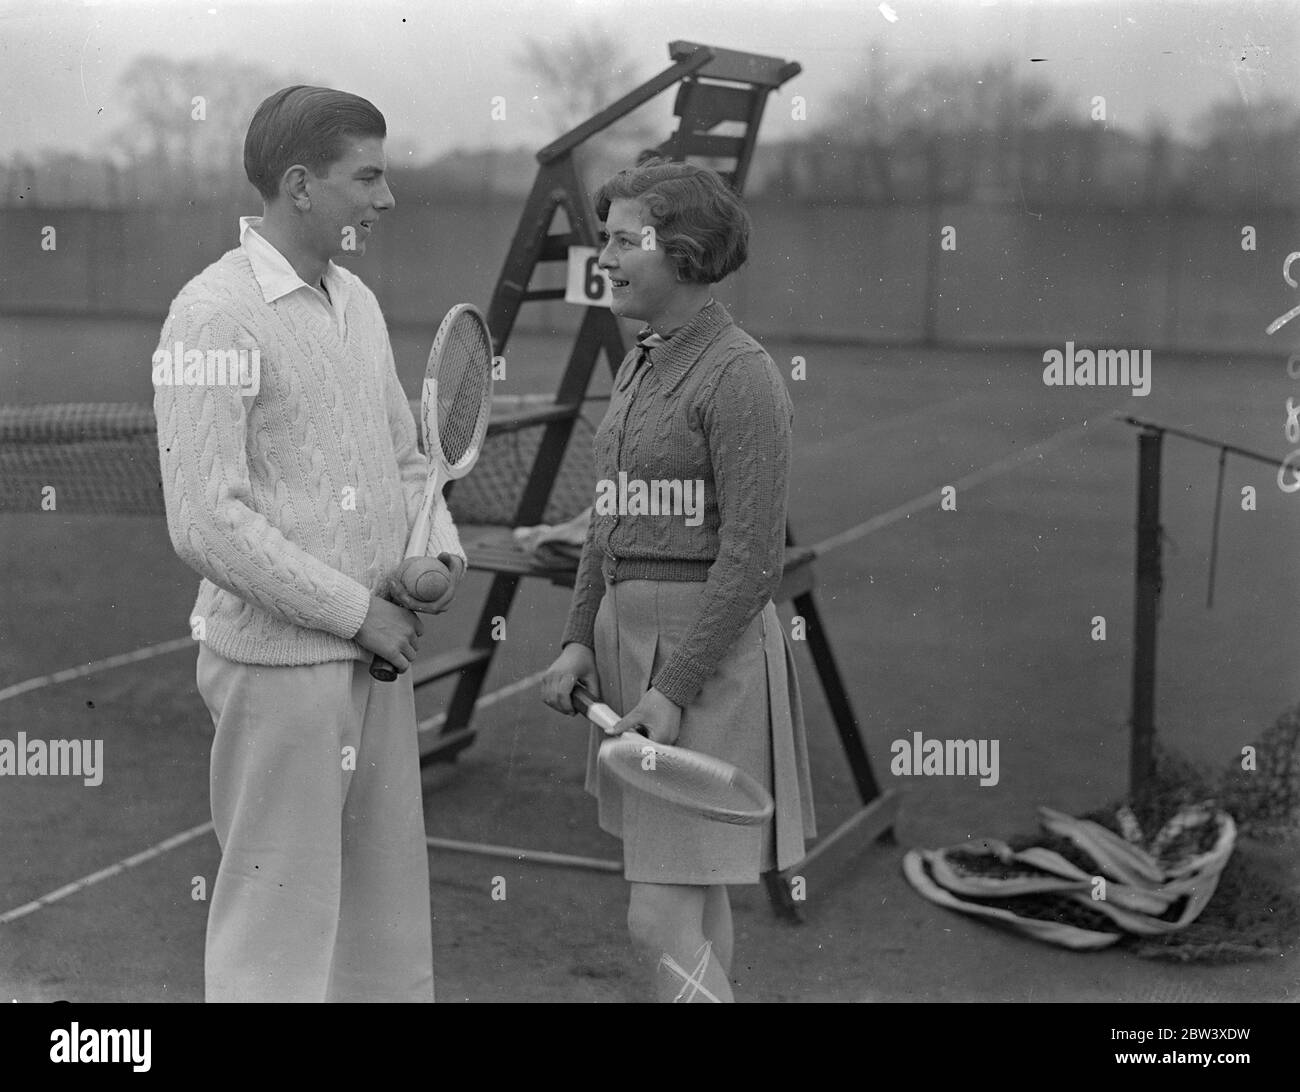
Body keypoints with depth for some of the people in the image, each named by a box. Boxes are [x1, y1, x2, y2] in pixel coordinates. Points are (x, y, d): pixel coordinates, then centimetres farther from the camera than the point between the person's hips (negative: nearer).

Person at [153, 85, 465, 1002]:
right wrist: (355, 610, -15)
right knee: (278, 935, 2)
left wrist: (440, 547, 0)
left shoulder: (356, 301, 12)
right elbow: (207, 523, -20)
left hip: (378, 657, 8)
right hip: (277, 663, -8)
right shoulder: (216, 314, -14)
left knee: (390, 935, 16)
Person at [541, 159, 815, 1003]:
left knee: (662, 925, -8)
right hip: (633, 633, 9)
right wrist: (582, 641, 7)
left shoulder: (742, 375, -16)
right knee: (695, 900, 18)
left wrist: (676, 689, -21)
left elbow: (753, 557, -20)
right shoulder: (643, 364, 11)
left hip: (707, 653, -9)